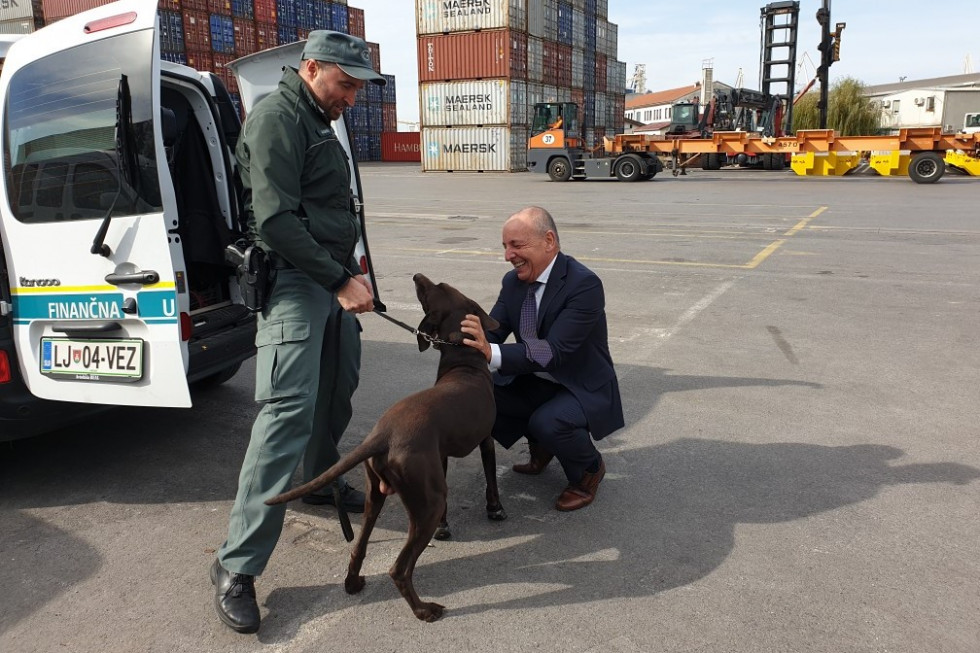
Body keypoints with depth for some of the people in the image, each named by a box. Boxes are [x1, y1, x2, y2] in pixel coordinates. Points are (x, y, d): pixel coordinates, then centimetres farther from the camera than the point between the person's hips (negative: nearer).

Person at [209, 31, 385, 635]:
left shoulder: (317, 122, 20)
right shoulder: (277, 118, -11)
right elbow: (276, 220, -20)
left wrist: (348, 275, 18)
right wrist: (340, 279, -20)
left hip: (330, 280, 10)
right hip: (293, 283, -10)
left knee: (338, 388, 19)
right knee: (288, 413, -15)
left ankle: (322, 481, 42)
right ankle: (238, 566, -8)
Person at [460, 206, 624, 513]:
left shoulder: (584, 284, -26)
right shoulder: (513, 281, -3)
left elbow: (555, 351, -35)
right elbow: (491, 332, -6)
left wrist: (492, 352, -47)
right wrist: (468, 337, -29)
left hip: (583, 389, -7)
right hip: (533, 381, 7)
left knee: (547, 422, -34)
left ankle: (589, 469, 2)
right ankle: (540, 446, 17)